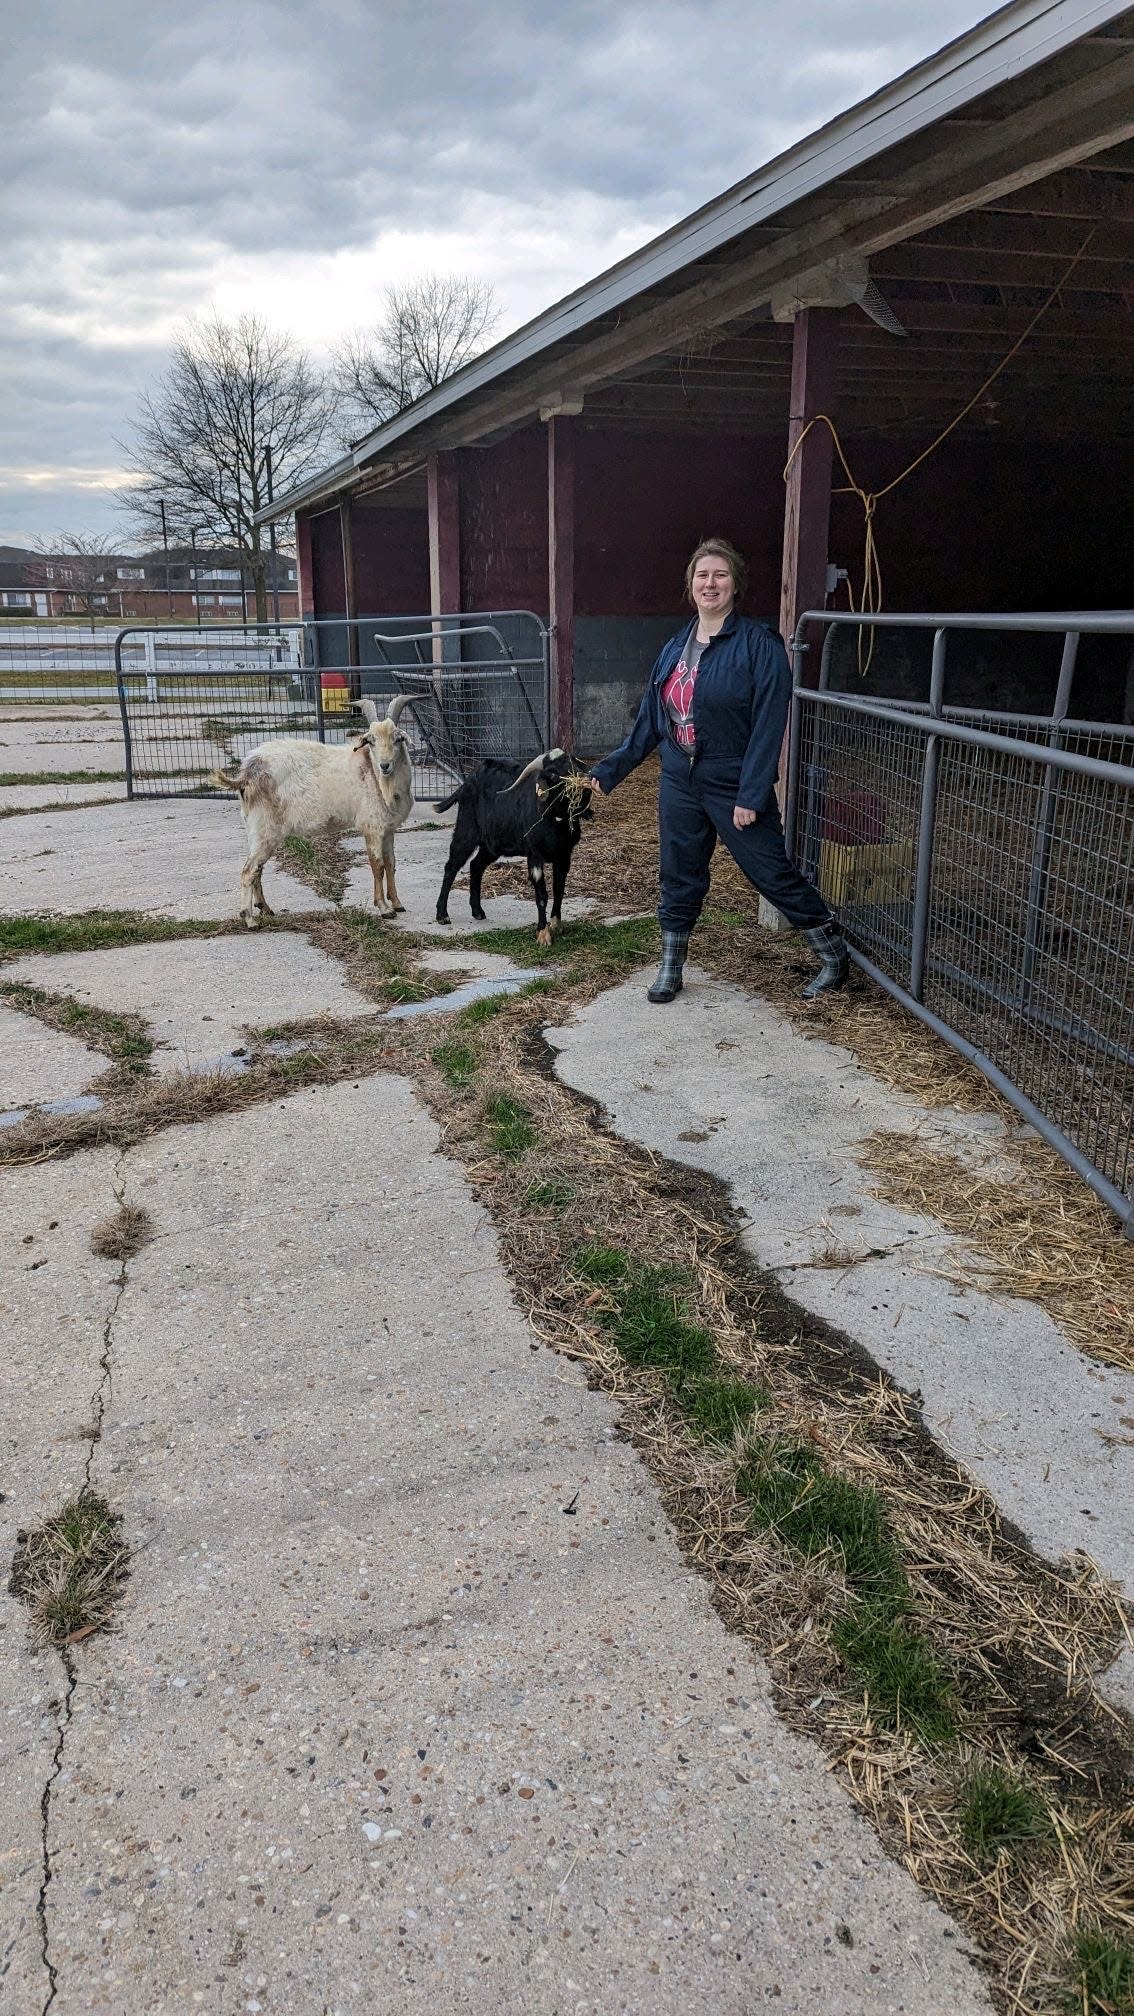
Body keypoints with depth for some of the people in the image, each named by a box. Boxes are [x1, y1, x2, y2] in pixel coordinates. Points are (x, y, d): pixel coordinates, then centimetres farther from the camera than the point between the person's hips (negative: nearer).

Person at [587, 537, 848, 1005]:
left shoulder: (759, 644, -11)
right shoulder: (676, 646, 8)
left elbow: (768, 724, -16)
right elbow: (650, 718, 12)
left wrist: (752, 795, -20)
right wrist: (612, 768, 8)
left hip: (733, 786, -5)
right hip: (679, 783, 6)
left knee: (774, 874, 0)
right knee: (679, 878, 12)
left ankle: (834, 958, 17)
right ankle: (670, 970, 27)